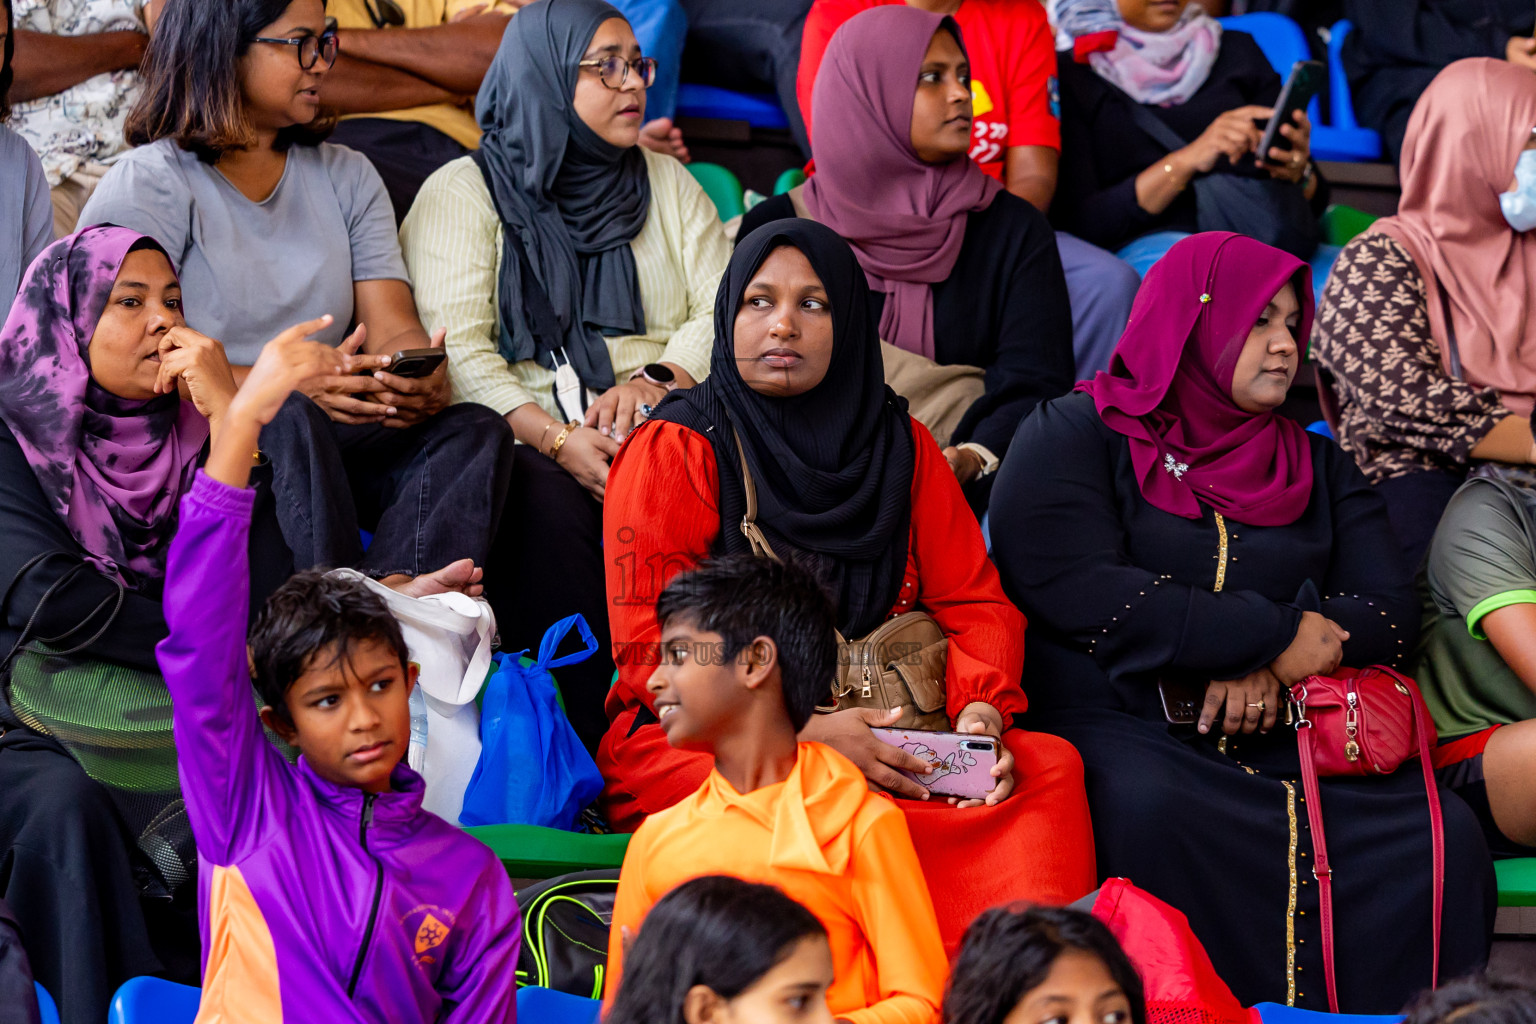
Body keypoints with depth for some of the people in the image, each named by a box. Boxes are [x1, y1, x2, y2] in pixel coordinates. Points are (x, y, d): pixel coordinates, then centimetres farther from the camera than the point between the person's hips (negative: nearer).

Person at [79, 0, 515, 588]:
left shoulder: (348, 178, 19)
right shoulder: (148, 186, 0)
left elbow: (394, 330, 7)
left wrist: (427, 379, -19)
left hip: (324, 449, 5)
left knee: (476, 432, -21)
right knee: (287, 422, -37)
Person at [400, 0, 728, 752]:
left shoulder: (666, 183, 24)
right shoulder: (462, 193, 10)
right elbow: (454, 348, -3)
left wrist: (655, 379, -10)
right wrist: (557, 440, -18)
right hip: (523, 442, -2)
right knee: (547, 497, -38)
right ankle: (589, 737, -35)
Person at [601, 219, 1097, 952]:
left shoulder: (900, 446, 14)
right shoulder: (675, 451, 0)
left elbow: (976, 603, 14)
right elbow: (649, 648, -7)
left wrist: (982, 709, -10)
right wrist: (803, 732, -19)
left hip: (876, 740, 4)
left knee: (1049, 766, -22)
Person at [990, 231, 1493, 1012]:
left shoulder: (1318, 468, 24)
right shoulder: (1075, 436, 9)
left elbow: (1390, 616, 10)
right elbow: (1081, 594, -9)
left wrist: (1270, 669, -11)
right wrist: (1277, 637, -7)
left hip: (1281, 737, 4)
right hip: (1120, 727, -4)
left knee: (1444, 835, -24)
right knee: (1151, 811, -39)